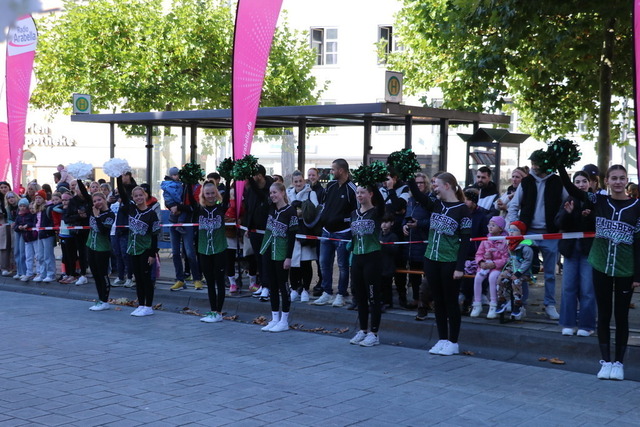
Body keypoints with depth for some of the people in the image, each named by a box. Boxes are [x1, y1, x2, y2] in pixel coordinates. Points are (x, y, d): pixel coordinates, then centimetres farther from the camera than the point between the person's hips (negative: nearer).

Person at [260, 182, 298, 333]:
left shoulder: (290, 212, -12)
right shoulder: (271, 208, 6)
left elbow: (292, 236, -13)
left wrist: (289, 257, -15)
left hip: (281, 254, -7)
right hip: (269, 251, 7)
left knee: (283, 285, 0)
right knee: (272, 285, 11)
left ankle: (284, 321, 7)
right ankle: (274, 319, 18)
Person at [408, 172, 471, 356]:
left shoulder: (462, 210, -9)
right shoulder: (435, 205, 8)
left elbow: (465, 241, -11)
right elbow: (418, 195, -6)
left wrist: (460, 267, -15)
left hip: (450, 263, -6)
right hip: (432, 260, 6)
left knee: (450, 301, 3)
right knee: (438, 301, 11)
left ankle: (453, 342, 13)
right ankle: (442, 340, 21)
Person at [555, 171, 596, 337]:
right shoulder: (569, 201, 5)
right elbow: (559, 224, -2)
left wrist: (590, 216, -22)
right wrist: (567, 212, -20)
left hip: (589, 249, -3)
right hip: (571, 248, 3)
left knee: (587, 289, -2)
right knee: (568, 287, 3)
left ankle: (586, 325, 8)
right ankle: (569, 323, 12)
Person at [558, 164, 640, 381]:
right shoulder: (599, 200, 0)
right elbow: (571, 189, -11)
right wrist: (560, 166, -26)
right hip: (601, 266, 1)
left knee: (621, 316, 8)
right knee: (604, 315, 8)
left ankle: (619, 362, 17)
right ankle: (606, 361, 17)